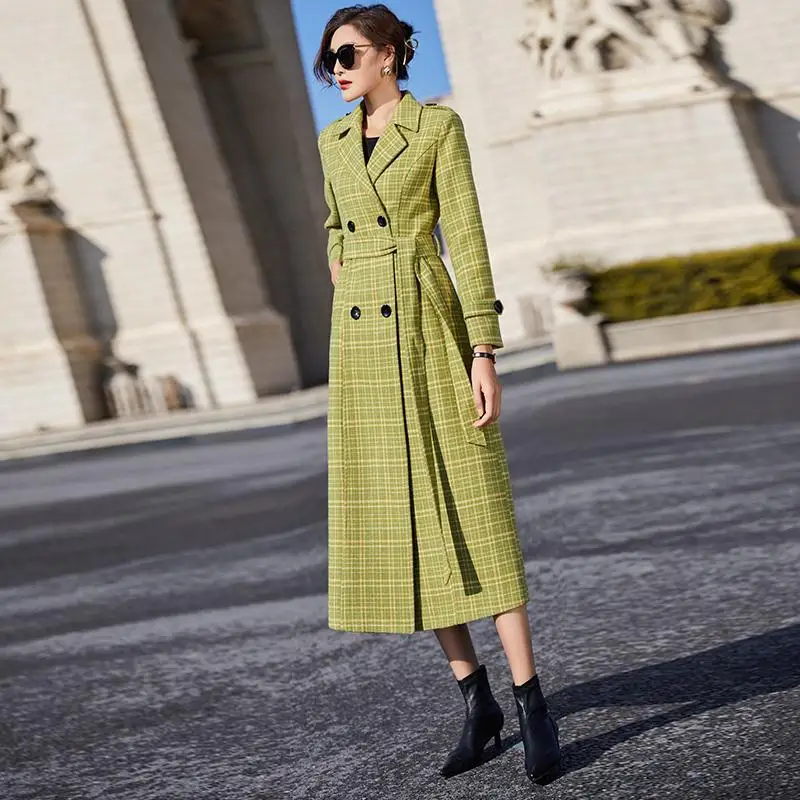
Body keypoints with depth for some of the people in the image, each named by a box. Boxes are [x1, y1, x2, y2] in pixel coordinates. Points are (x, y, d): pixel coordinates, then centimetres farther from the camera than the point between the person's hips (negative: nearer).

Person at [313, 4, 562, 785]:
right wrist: (342, 273, 14)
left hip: (430, 333, -5)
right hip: (360, 343, 6)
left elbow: (466, 237, -8)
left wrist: (483, 351, -14)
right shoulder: (333, 142, 14)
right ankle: (476, 700, 14)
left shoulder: (438, 125, -3)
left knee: (470, 512, -8)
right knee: (397, 519, 4)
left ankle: (532, 705, -3)